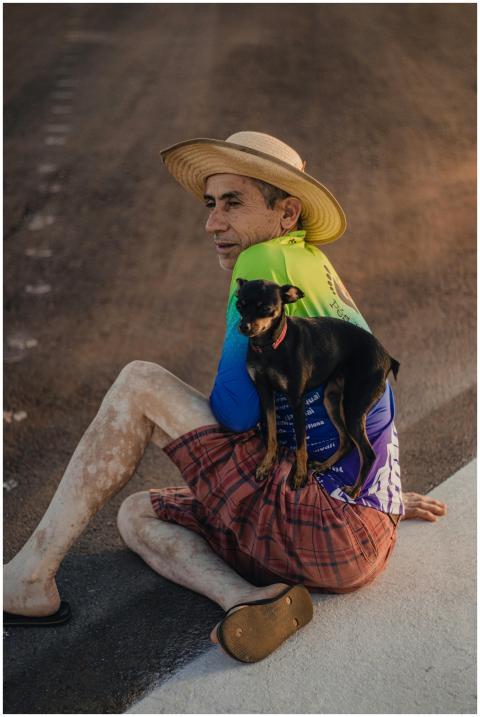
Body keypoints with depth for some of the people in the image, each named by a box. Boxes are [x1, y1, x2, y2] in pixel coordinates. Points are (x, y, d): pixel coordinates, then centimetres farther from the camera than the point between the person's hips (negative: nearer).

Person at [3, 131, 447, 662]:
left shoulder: (268, 262, -8)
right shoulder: (323, 275, 21)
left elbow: (234, 409, -13)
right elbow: (379, 399, 31)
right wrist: (385, 494, 42)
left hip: (322, 528, -10)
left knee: (138, 384, -4)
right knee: (138, 516, 15)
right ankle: (249, 601, -9)